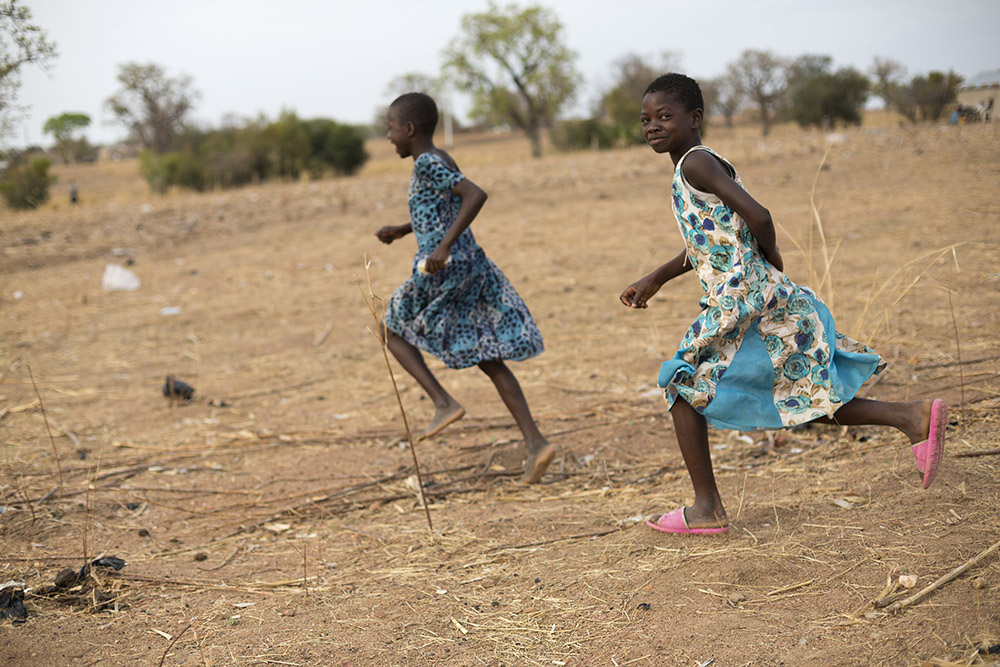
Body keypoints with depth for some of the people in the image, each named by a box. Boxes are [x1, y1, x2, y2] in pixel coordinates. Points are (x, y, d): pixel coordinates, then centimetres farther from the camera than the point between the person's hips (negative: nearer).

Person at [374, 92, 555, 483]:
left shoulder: (428, 163, -12)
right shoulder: (439, 162, 16)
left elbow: (476, 194, -25)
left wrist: (445, 246, -28)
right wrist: (402, 230, 30)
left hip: (444, 271, -9)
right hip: (472, 265, 9)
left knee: (392, 328, 15)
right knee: (487, 358, 8)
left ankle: (443, 403, 3)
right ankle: (535, 443, 1)